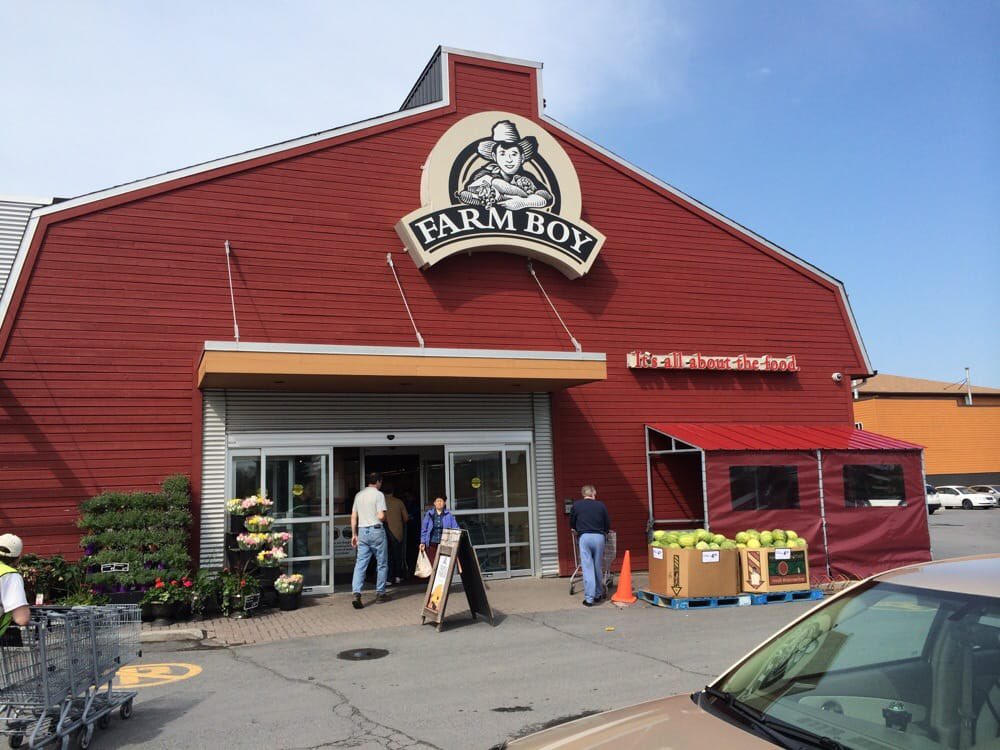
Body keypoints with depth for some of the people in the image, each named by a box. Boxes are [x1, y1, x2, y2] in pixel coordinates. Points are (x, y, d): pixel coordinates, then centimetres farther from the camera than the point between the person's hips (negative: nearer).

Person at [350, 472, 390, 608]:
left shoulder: (359, 495, 11)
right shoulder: (378, 494, -7)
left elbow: (353, 517, 11)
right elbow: (381, 516, -15)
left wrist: (354, 534, 16)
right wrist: (384, 519, 7)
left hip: (362, 531, 5)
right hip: (376, 530, -5)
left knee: (360, 564, 0)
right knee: (382, 564, 9)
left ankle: (356, 594, -13)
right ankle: (380, 594, 14)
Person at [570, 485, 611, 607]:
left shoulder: (576, 505, 5)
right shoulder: (601, 505, 7)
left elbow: (572, 523, 14)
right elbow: (608, 524, 12)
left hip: (584, 537, -1)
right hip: (599, 537, 1)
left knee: (587, 568, -1)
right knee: (598, 567, 13)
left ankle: (589, 598, -4)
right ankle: (598, 594, 22)